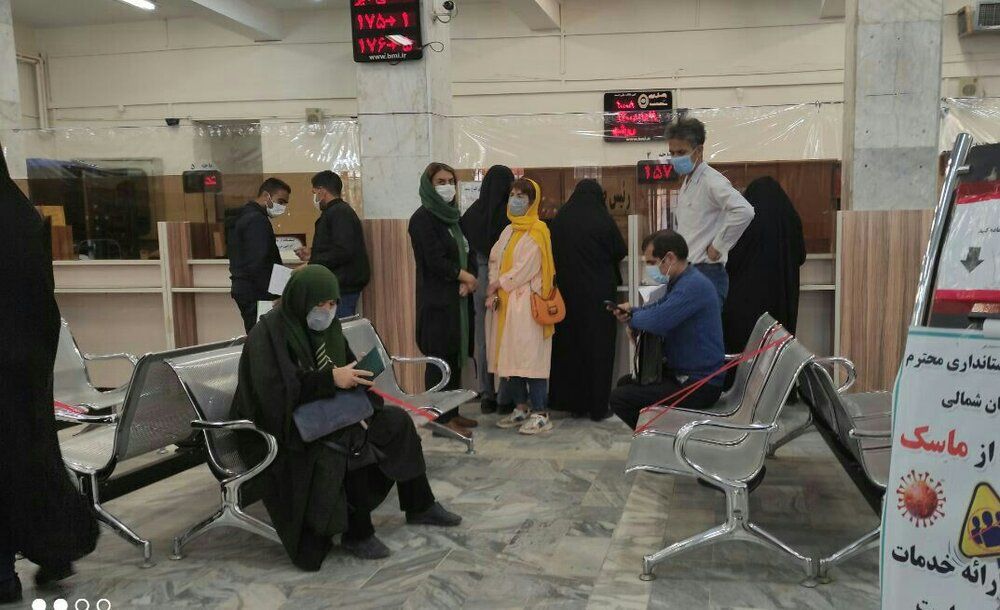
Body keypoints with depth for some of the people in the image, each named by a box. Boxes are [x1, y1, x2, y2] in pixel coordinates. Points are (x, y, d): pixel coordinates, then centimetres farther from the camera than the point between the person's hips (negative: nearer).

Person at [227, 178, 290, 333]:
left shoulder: (242, 217, 17)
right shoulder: (257, 220, -14)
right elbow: (258, 265, -21)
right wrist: (274, 297, -19)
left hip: (242, 290, 10)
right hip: (256, 295, -10)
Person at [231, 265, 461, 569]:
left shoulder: (328, 326, 3)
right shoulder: (268, 334, -19)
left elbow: (348, 368, 9)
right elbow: (276, 392, -29)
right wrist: (331, 379, -33)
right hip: (284, 428, -8)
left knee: (397, 421, -1)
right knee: (353, 445, -31)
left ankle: (419, 506, 13)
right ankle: (357, 533, -13)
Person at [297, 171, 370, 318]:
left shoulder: (340, 213, -13)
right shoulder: (339, 211, 20)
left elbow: (342, 252, -24)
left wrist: (310, 265, -20)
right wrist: (313, 254, 21)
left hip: (342, 289, -10)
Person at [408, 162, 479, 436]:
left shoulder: (450, 216, 15)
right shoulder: (422, 218, -10)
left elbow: (464, 253, 13)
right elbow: (435, 261, -16)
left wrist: (465, 281, -6)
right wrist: (467, 277, -5)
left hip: (455, 297, 8)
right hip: (436, 300, -8)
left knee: (455, 355, 10)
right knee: (440, 358, -4)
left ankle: (452, 412, 20)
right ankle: (441, 419, 4)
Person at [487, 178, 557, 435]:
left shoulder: (537, 231, -7)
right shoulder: (508, 231, 16)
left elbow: (525, 268, -14)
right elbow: (495, 261, 12)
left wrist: (498, 285, -8)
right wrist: (493, 293, -3)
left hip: (526, 302, -8)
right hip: (504, 301, 8)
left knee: (530, 356, -8)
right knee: (509, 355, 8)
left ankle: (540, 414, -2)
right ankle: (521, 409, 17)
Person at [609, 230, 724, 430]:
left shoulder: (693, 286, -23)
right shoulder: (680, 282, 11)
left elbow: (656, 322, -32)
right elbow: (659, 307, 26)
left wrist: (632, 319, -8)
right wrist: (632, 311, 4)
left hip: (701, 384, -11)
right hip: (683, 373, 11)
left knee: (619, 399, -14)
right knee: (625, 383, 22)